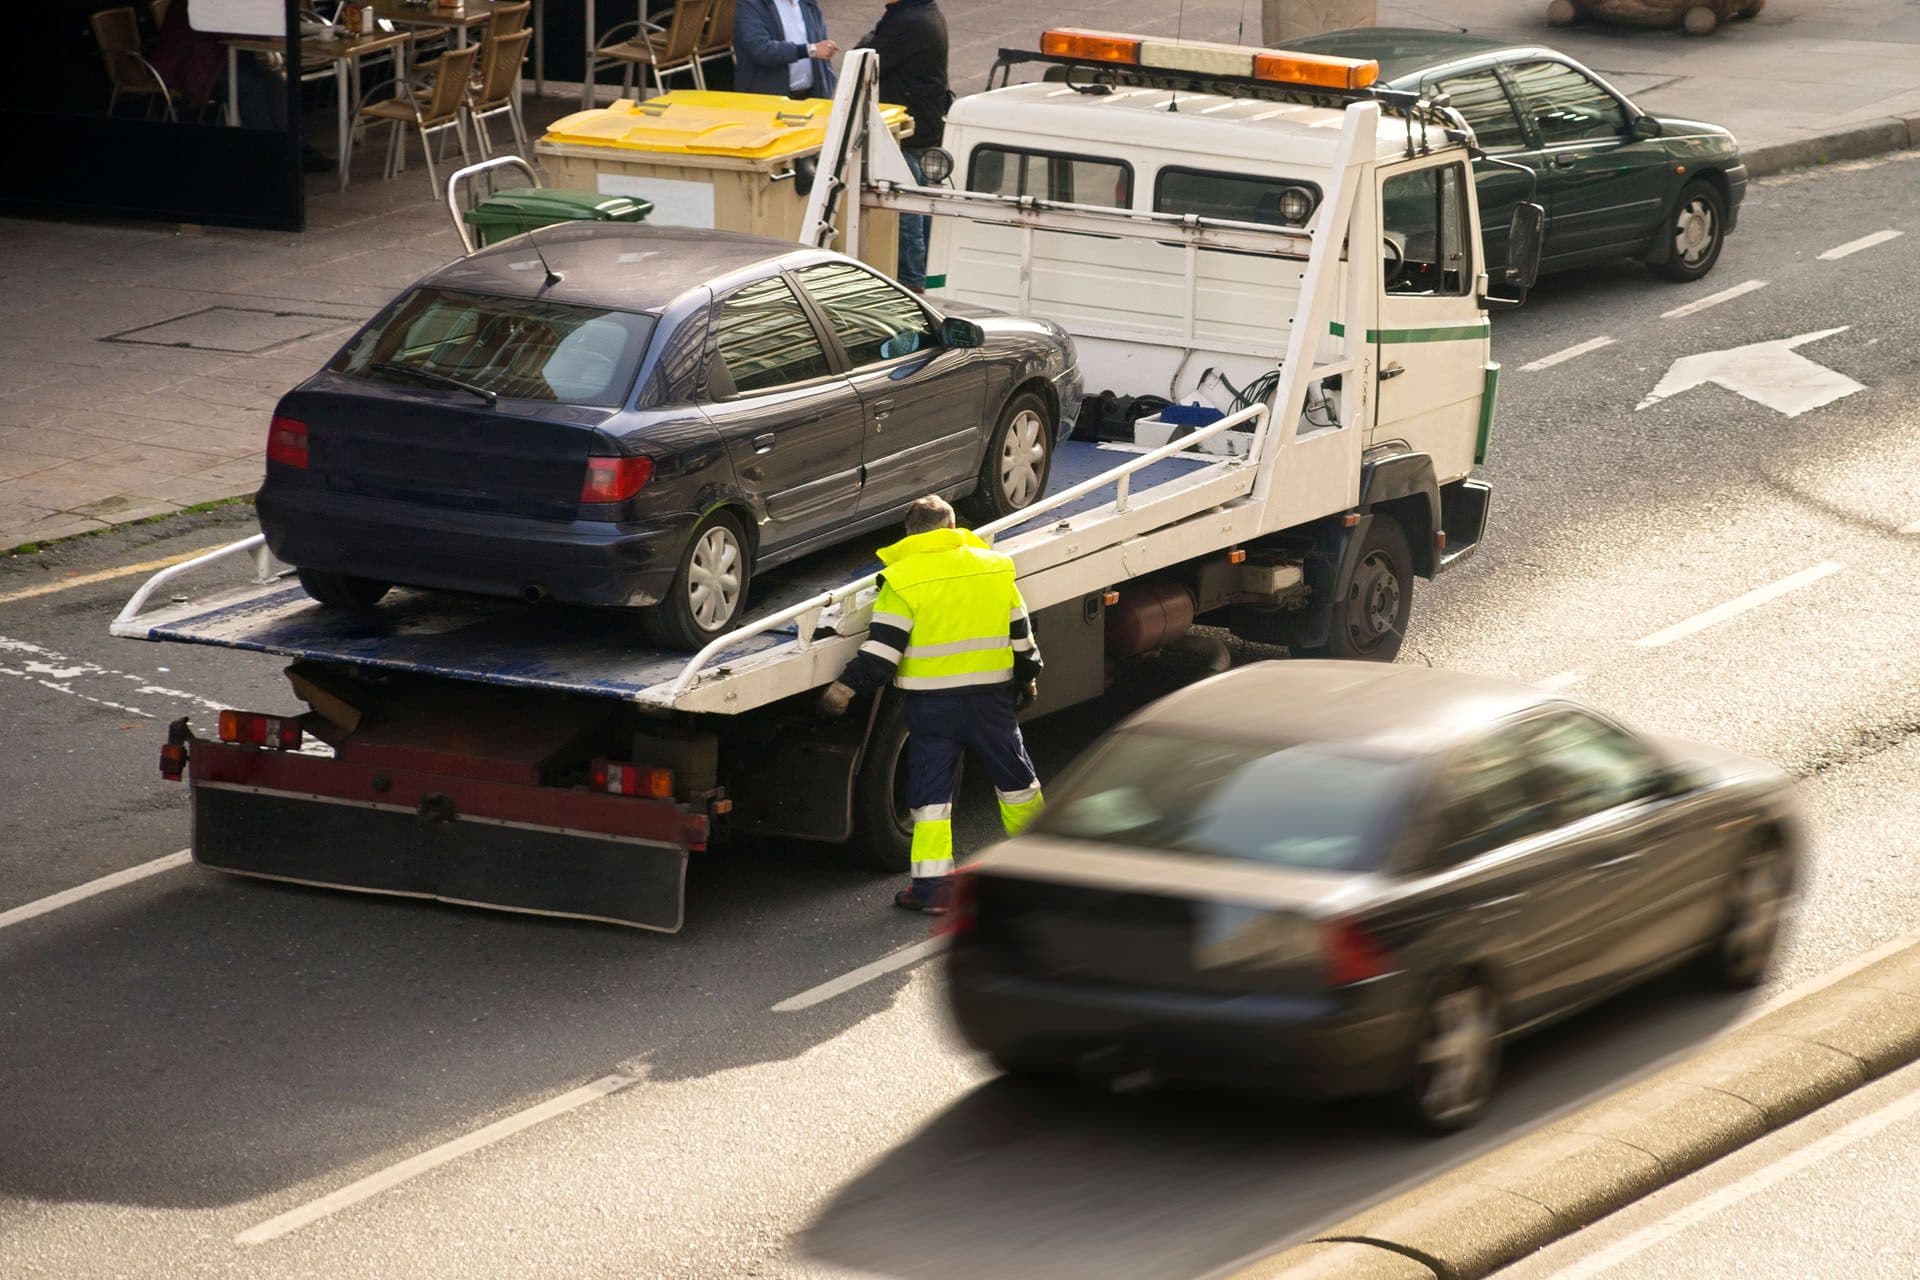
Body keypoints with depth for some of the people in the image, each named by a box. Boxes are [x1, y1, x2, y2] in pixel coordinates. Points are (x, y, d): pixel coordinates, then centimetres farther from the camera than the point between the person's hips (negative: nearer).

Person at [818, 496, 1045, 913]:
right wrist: (1028, 678, 25)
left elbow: (881, 650, -15)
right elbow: (1021, 635, 10)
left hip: (931, 703, -3)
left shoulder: (902, 580, -10)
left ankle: (933, 884, -4)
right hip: (991, 698, 3)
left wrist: (846, 688, -8)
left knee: (932, 794, 2)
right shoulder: (995, 568, 3)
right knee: (1015, 778, 20)